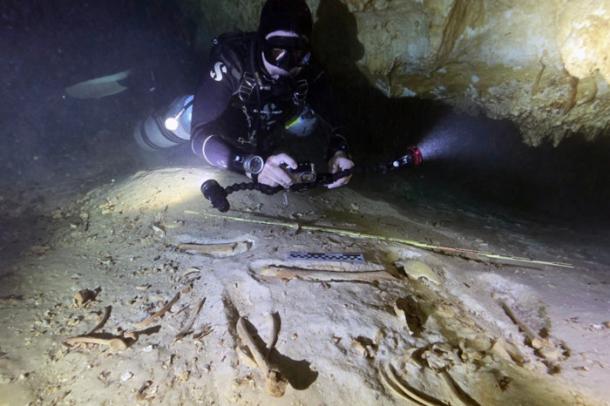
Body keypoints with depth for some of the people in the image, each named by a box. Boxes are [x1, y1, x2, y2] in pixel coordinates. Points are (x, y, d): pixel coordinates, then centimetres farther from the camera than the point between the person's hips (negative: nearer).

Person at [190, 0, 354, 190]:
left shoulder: (308, 71, -23)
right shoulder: (230, 62, -35)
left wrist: (338, 153, -44)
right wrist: (252, 165, -57)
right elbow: (200, 133, -40)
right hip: (225, 146, -1)